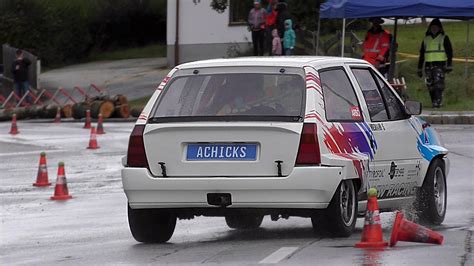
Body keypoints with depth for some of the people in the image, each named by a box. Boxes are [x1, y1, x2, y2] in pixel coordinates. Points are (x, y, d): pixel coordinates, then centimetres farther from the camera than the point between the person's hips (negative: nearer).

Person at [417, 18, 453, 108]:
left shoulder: (444, 38, 6)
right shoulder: (426, 39, 18)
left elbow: (449, 52, 1)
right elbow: (421, 55, 22)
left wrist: (449, 65, -10)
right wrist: (419, 68, 17)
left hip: (439, 65, -5)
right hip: (428, 65, 5)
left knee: (438, 84, -17)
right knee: (430, 85, 2)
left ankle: (437, 102, -21)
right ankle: (434, 102, 7)